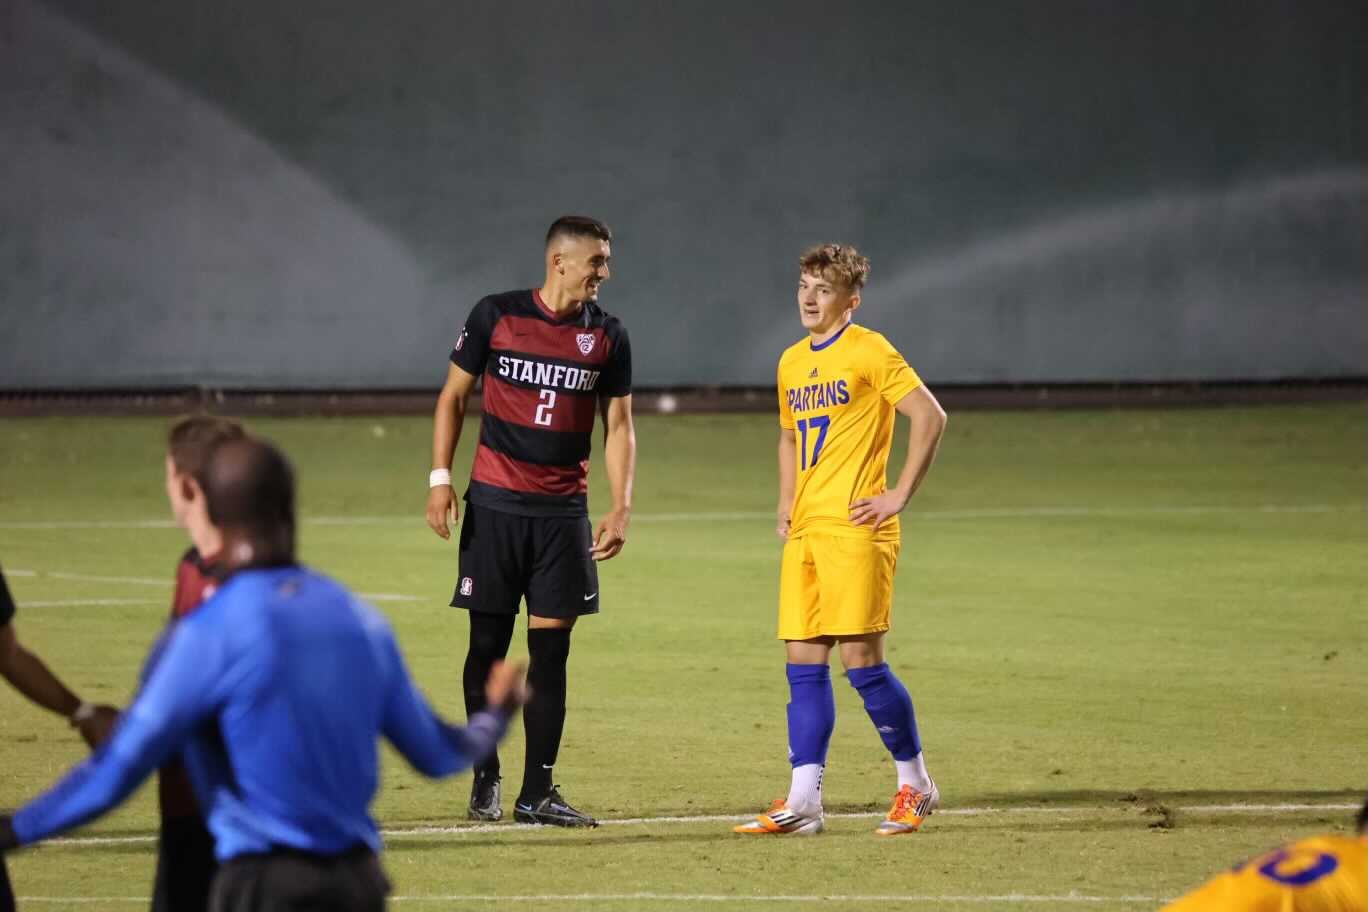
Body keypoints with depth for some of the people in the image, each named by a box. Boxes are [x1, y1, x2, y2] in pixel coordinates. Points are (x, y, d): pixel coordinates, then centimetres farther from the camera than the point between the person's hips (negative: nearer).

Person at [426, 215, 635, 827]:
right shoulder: (495, 317, -3)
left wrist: (621, 508, -4)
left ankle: (537, 791, 4)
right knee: (488, 645, 2)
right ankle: (485, 777, 15)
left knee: (550, 650, 0)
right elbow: (453, 396, 5)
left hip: (563, 513, 2)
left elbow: (618, 426, 7)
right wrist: (440, 478, -3)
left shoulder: (607, 336, 3)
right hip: (494, 505, -2)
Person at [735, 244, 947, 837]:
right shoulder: (792, 363, 17)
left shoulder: (868, 352, -6)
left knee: (860, 659, -9)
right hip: (805, 531, 7)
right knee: (803, 664, 2)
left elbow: (930, 416, -11)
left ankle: (915, 783, 7)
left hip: (854, 527, -7)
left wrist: (900, 495, -12)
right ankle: (802, 801, 2)